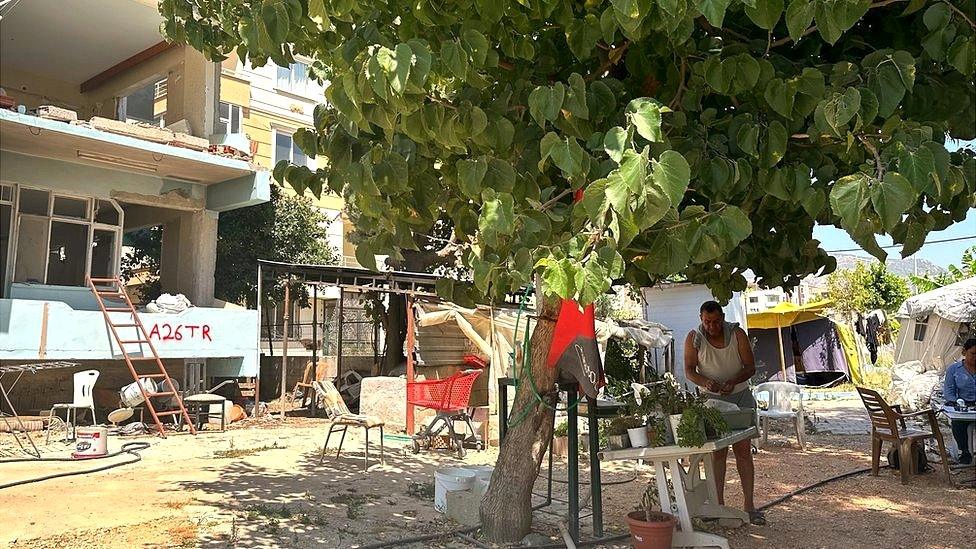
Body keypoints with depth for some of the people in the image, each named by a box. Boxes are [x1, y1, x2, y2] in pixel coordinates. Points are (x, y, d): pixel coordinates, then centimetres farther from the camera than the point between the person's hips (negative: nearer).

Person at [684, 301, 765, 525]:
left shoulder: (737, 334, -10)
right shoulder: (694, 338, -9)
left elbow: (750, 367, -7)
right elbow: (689, 370, -8)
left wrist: (734, 381, -26)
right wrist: (706, 382, -28)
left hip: (740, 396, 0)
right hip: (712, 398, 0)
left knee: (743, 451, 0)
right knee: (718, 452, 1)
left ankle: (749, 505, 6)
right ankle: (719, 504, 8)